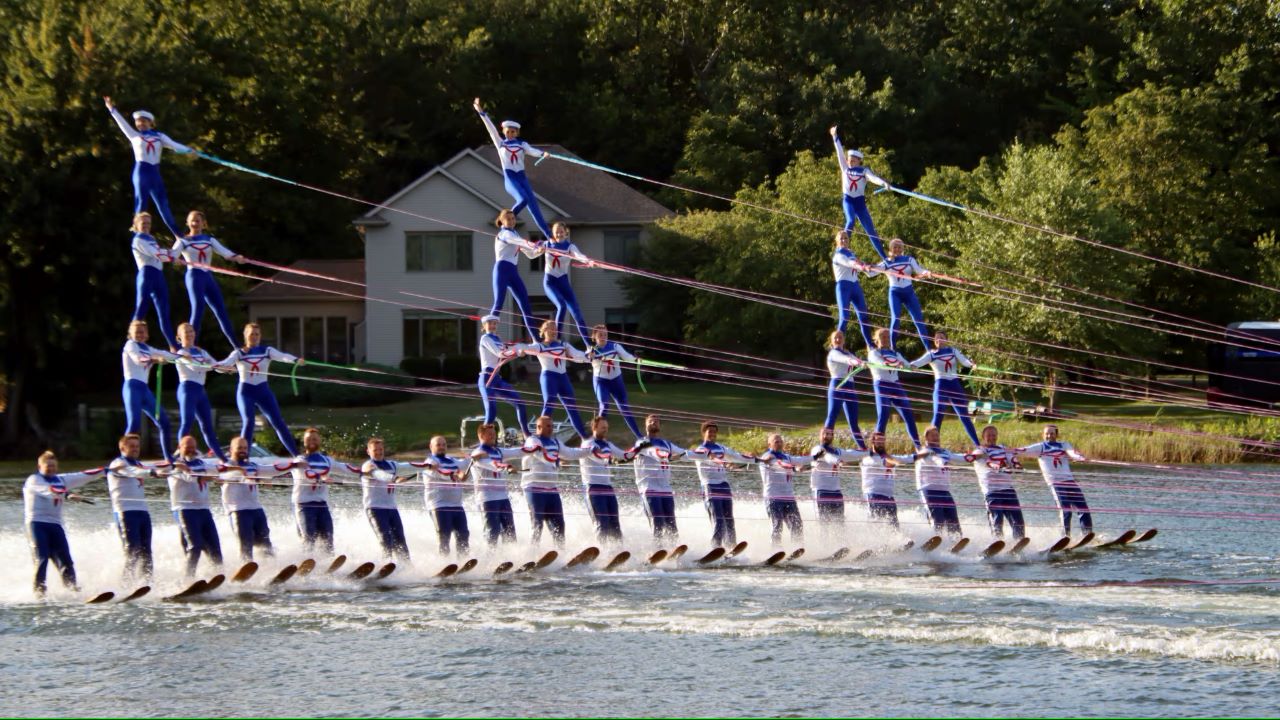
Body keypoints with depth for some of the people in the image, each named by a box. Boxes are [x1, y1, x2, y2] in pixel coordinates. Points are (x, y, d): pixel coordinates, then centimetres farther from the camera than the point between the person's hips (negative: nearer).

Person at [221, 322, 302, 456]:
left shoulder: (267, 351, 4)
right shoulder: (239, 353, 1)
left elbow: (282, 356, -14)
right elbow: (228, 361, -19)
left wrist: (296, 360, -35)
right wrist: (217, 365, -43)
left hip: (263, 391, 1)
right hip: (245, 391, -1)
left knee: (278, 423, -3)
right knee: (248, 422, -19)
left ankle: (296, 454, 0)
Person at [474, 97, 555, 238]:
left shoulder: (522, 144, 11)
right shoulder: (500, 143, 9)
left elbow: (532, 151, -7)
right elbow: (491, 128, 5)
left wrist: (543, 153, -29)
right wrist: (481, 112, 0)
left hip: (522, 178, 3)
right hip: (510, 179, -3)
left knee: (533, 205, -6)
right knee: (523, 199, -28)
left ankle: (548, 235, -8)